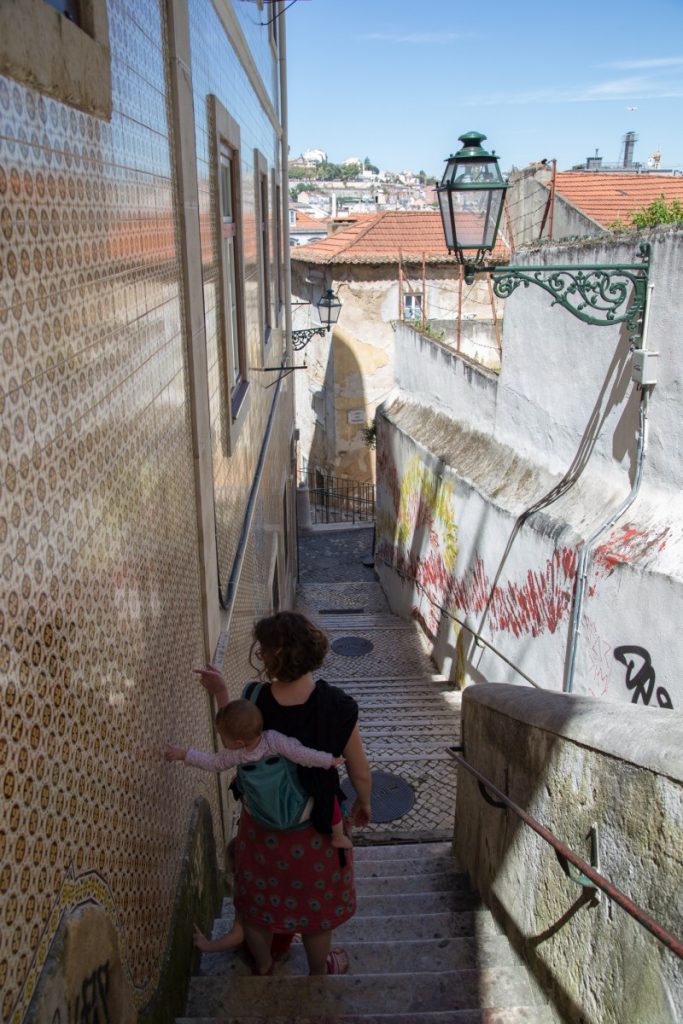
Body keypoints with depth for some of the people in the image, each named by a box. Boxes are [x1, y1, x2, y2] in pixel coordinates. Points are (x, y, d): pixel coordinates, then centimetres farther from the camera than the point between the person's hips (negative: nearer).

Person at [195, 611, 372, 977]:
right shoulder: (336, 705, -25)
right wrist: (364, 803, 6)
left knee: (258, 896, 27)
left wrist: (221, 693, -1)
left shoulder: (255, 700, -24)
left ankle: (262, 965, 50)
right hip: (316, 823, -1)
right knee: (315, 900, 25)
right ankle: (319, 969, 47)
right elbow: (359, 771, -14)